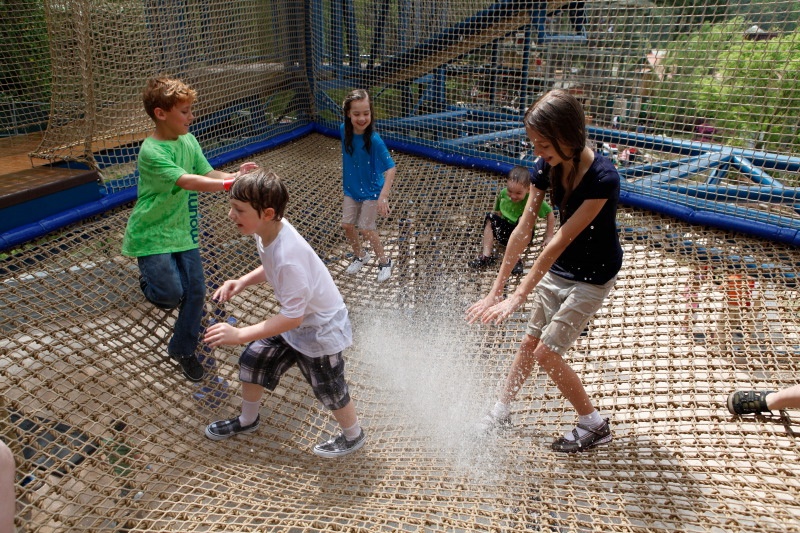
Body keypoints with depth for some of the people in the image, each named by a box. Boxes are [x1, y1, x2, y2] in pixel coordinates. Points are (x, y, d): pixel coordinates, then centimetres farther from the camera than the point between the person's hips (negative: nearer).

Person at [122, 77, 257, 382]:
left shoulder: (188, 140, 1)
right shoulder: (151, 152, -23)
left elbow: (208, 173, -1)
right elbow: (189, 182, -33)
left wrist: (235, 174, -21)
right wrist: (232, 183, -39)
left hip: (183, 231, 7)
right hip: (152, 235, -7)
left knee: (196, 291, 6)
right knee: (172, 295, -11)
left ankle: (183, 350, 27)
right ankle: (148, 280, 27)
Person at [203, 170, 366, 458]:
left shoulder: (289, 256, -39)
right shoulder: (267, 230, -13)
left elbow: (292, 318, -33)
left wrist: (239, 334, -33)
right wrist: (242, 282, -6)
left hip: (319, 329, -8)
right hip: (294, 319, 9)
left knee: (329, 390, 13)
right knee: (252, 362, 18)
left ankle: (353, 436, 43)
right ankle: (247, 420, 45)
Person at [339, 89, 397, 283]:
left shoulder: (374, 139, -28)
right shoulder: (344, 130, -13)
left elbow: (391, 168, -30)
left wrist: (383, 196, -39)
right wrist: (347, 178, 13)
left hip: (371, 190, -5)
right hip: (351, 188, 5)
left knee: (365, 228, 0)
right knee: (347, 225, 10)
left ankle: (384, 261, 24)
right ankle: (360, 256, 37)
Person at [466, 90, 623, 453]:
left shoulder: (602, 179, -31)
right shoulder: (545, 167, -12)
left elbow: (560, 241, -32)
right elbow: (523, 230, -11)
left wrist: (517, 297, -29)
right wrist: (496, 288, -11)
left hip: (593, 277, -6)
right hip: (558, 269, 6)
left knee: (547, 352, -3)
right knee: (530, 341, 13)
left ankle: (595, 426, 18)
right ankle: (500, 412, 32)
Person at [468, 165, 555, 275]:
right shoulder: (503, 194, -9)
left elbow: (550, 214, -13)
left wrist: (549, 236, -11)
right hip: (505, 231, 4)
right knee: (490, 217, -19)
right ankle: (486, 255, -22)